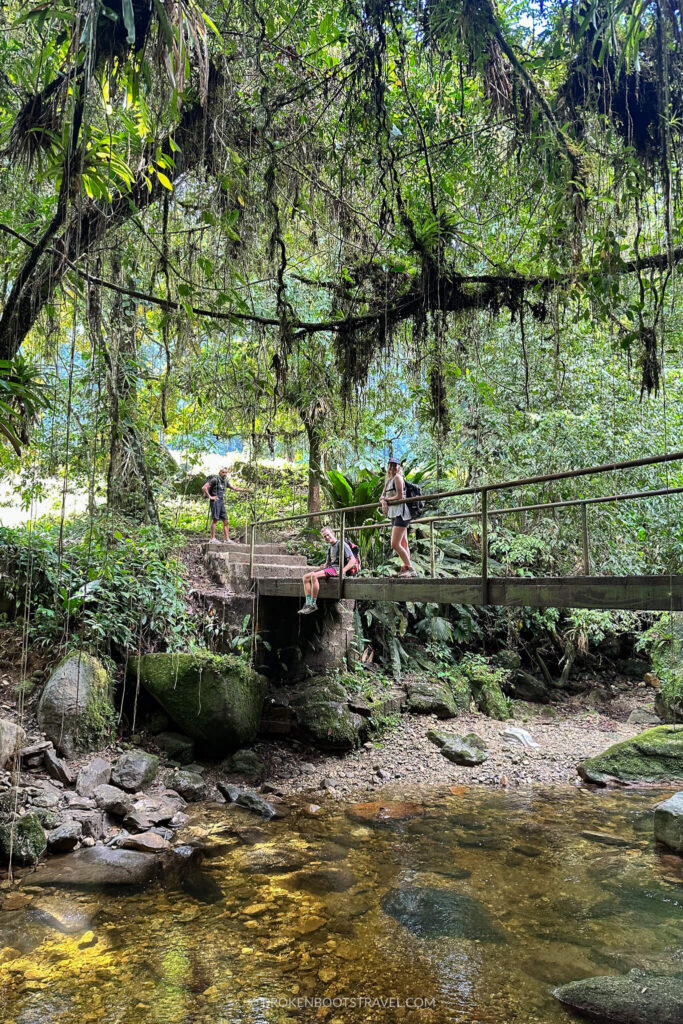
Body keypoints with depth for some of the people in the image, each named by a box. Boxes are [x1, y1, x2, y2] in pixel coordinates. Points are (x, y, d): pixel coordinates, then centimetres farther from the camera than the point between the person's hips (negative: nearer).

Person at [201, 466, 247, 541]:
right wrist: (210, 497, -13)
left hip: (222, 503, 8)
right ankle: (212, 538, -11)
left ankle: (227, 539, 6)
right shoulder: (215, 479, -7)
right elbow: (204, 488, -12)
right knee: (215, 519, -12)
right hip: (215, 501, -8)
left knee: (225, 521, 5)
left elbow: (233, 488, 26)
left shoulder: (225, 481, 17)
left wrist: (243, 490, 13)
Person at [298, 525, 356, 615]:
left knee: (314, 576, -29)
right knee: (306, 577, -4)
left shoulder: (341, 544, -3)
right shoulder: (330, 548, 24)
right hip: (329, 568, 9)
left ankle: (313, 605, -25)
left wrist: (343, 570, -23)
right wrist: (317, 569, 11)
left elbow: (353, 560, -11)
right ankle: (308, 603, -14)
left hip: (337, 569, -9)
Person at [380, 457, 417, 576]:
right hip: (393, 515, 10)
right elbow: (382, 496, 14)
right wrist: (383, 502, -9)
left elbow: (400, 496, -14)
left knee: (395, 545, -16)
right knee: (403, 545, 9)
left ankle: (410, 568, -13)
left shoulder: (397, 477, -6)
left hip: (400, 513, -10)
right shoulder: (388, 480, 20)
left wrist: (386, 499, -2)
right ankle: (405, 568, 11)